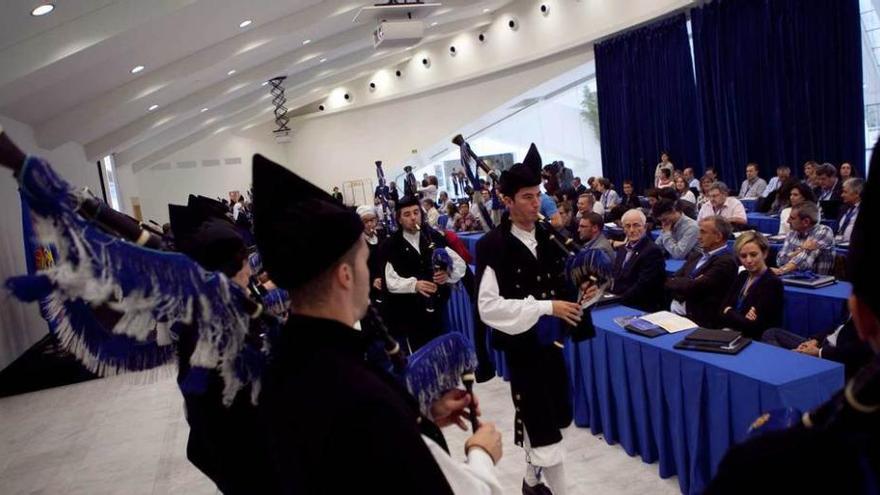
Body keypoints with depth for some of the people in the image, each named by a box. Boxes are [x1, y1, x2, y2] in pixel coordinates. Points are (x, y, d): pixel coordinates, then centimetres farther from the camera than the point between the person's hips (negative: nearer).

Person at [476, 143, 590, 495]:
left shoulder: (548, 238, 4)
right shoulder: (493, 246, -16)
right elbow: (489, 307, -22)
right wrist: (545, 308, -23)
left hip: (550, 341, 7)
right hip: (521, 346, -7)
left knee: (547, 420, 20)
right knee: (545, 431, -1)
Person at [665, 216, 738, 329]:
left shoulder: (726, 261, -10)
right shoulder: (696, 256, 16)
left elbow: (693, 287, -16)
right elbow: (672, 280, 9)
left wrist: (672, 281, 2)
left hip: (700, 321, -7)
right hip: (674, 312, 7)